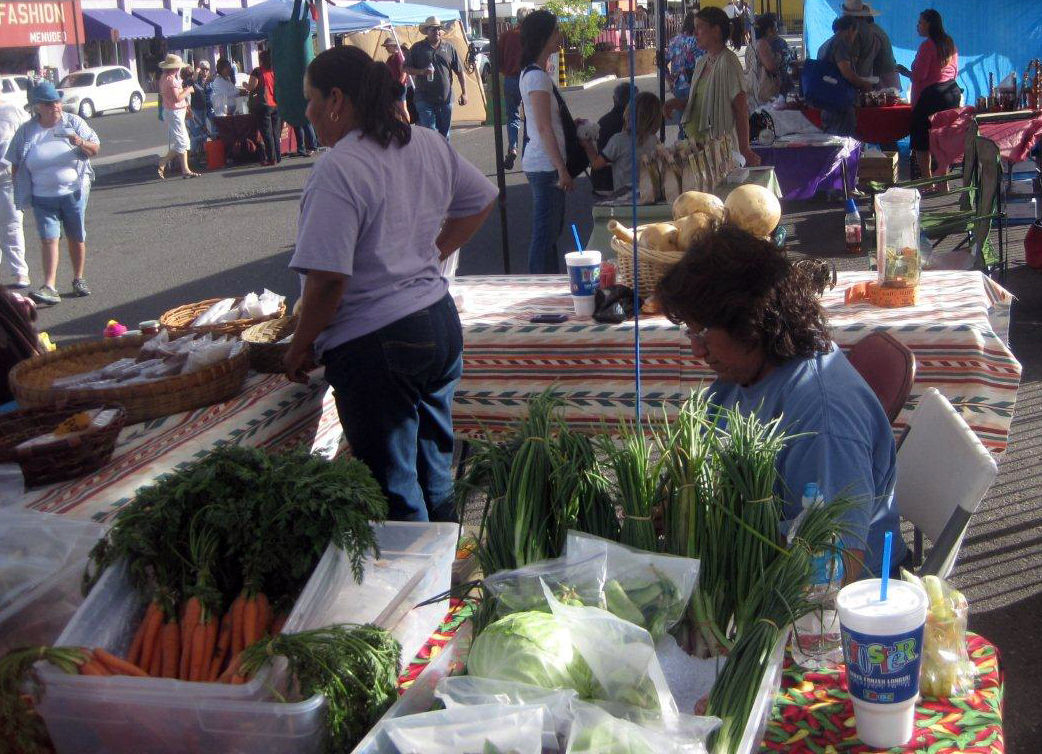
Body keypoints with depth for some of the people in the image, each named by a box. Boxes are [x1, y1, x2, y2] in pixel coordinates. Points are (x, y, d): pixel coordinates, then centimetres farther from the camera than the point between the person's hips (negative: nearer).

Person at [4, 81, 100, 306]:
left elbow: (95, 148, 2)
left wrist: (81, 143, -21)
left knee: (77, 238, 9)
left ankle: (79, 279, 26)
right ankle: (49, 288, -15)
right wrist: (20, 195, 5)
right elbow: (16, 165, 8)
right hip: (43, 198, 0)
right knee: (49, 239, -9)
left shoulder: (74, 123, -1)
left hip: (73, 193, 0)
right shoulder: (26, 131, 1)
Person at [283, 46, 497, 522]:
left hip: (375, 346, -8)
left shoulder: (337, 170, -19)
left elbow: (328, 279, -23)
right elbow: (482, 200, 21)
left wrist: (300, 348, -9)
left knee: (395, 493, 5)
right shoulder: (428, 145, 5)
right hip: (441, 325, 8)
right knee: (435, 472, 22)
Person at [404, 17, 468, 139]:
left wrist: (464, 93, 4)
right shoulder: (417, 48, 4)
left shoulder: (449, 48, 8)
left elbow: (460, 72, 10)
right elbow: (407, 68, 5)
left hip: (445, 98, 3)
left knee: (444, 133, 11)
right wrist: (421, 72, -14)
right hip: (425, 99, -3)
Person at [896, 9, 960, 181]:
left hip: (932, 94, -8)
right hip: (953, 92, 8)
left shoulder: (927, 45, -13)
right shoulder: (950, 43, 12)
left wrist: (904, 71, 2)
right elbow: (955, 71, 18)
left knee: (922, 141, -1)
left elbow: (919, 75, -15)